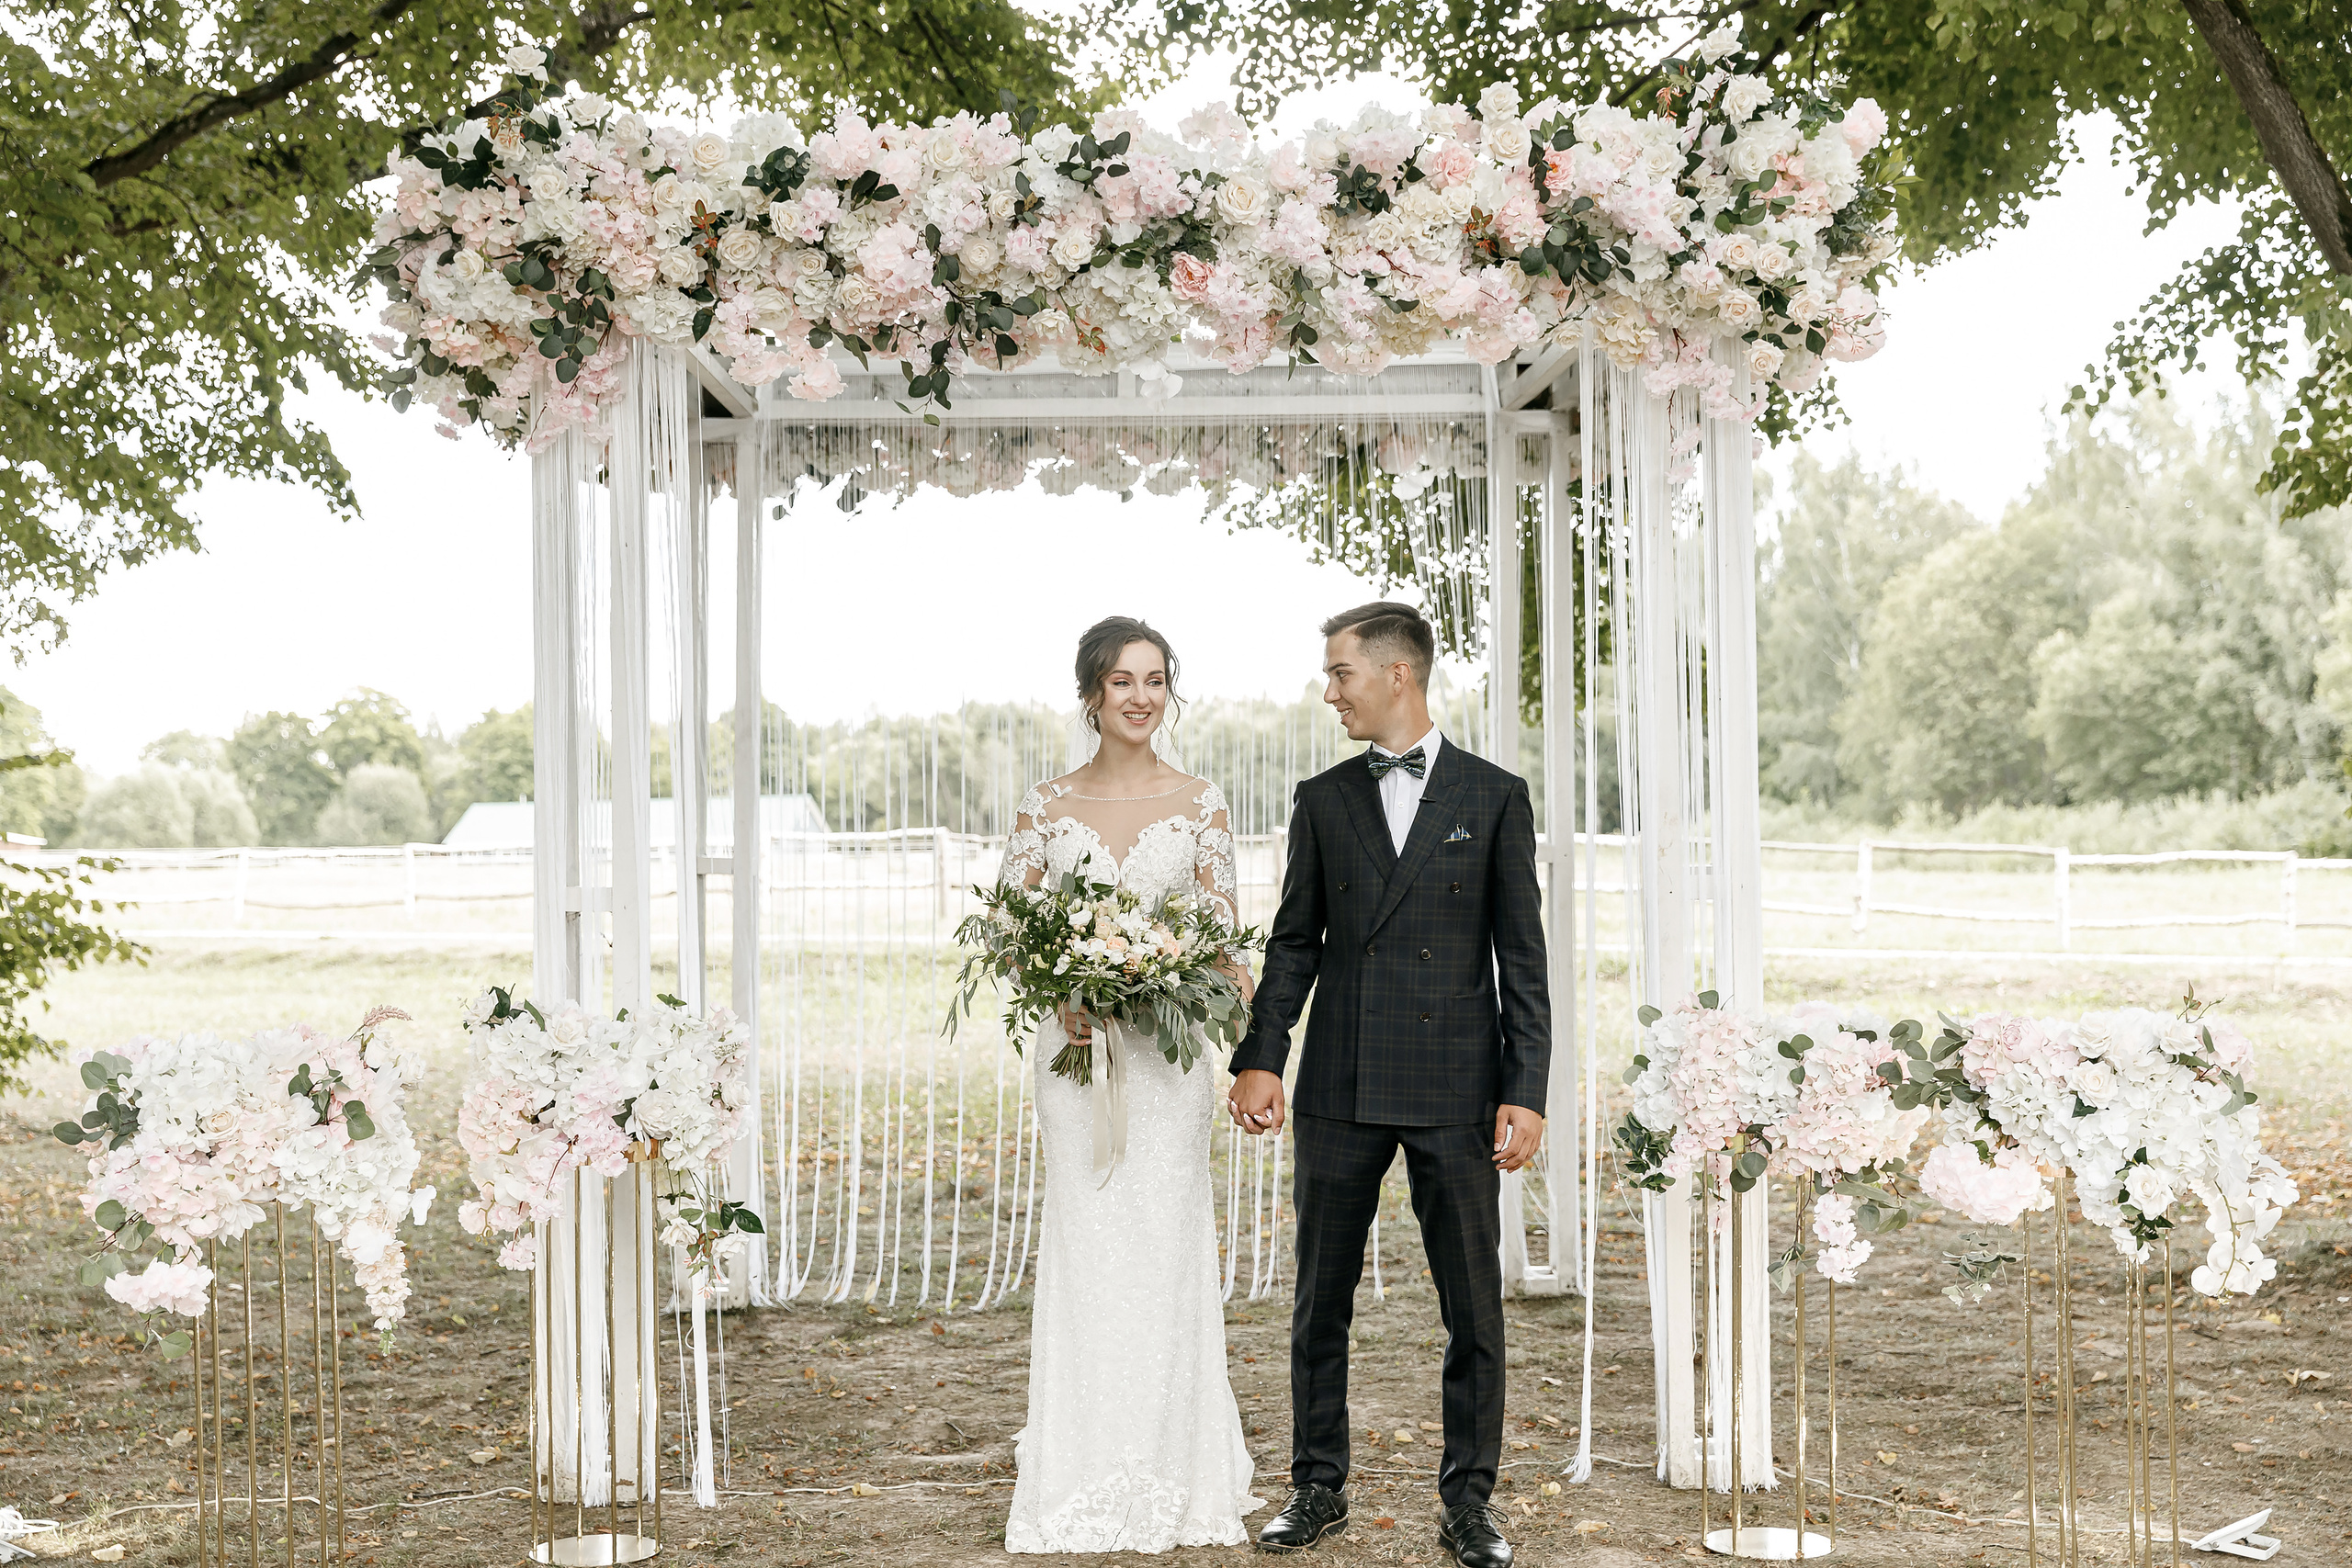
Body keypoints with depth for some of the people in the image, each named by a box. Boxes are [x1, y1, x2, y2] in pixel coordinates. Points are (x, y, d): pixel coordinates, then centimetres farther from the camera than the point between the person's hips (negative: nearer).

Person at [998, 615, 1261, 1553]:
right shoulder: (1046, 806, 5)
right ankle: (1084, 1479, 11)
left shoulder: (1198, 803, 4)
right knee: (1083, 1247, 2)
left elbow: (1223, 935, 2)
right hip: (1075, 1049, 1)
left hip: (1169, 1050, 0)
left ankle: (1171, 1473, 11)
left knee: (1165, 1247, 0)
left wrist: (1240, 993, -17)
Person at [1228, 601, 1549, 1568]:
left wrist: (1526, 1091, -6)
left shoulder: (1494, 798, 2)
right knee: (1321, 1300, 8)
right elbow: (1293, 944, 10)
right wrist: (1259, 1059, -2)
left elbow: (1521, 957, 1)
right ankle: (1319, 1488, 20)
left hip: (1456, 1090, -2)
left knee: (1473, 1306, 3)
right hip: (1339, 1091, 2)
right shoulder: (1322, 800, 10)